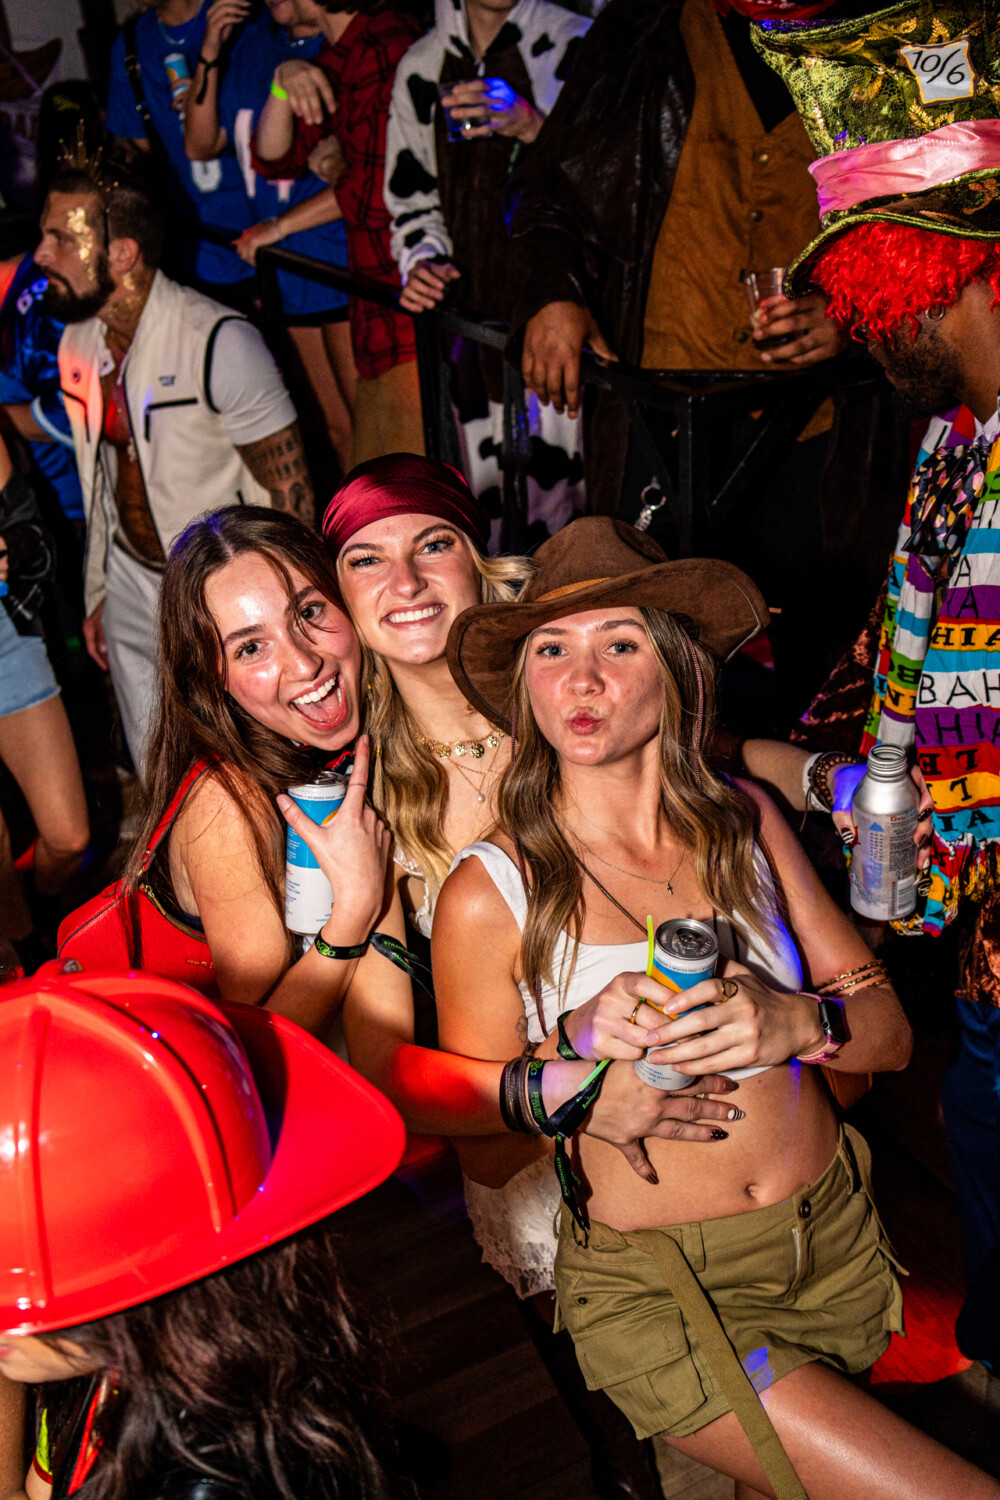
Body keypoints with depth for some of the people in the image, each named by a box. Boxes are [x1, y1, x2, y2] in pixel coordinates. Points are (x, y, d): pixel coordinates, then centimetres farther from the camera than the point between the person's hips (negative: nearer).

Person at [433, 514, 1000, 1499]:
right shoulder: (490, 893, -13)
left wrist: (795, 1025, -20)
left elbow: (891, 1033, 1)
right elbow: (482, 1155, -7)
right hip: (652, 1288, -4)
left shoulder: (747, 823, -2)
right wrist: (579, 1051, -25)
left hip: (836, 1240, 4)